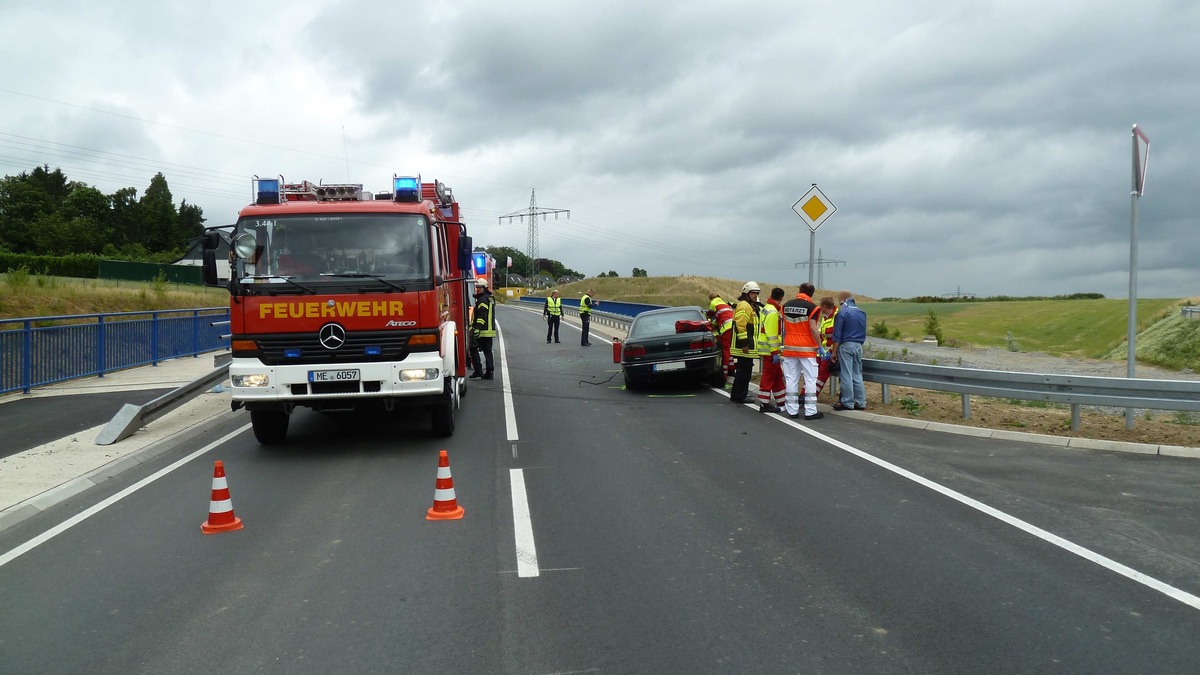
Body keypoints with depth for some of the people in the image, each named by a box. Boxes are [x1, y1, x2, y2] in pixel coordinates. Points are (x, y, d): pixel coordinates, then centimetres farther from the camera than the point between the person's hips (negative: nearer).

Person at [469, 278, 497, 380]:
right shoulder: (490, 298, 19)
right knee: (488, 351, 9)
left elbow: (481, 316, -21)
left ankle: (478, 371, -4)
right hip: (490, 330, 9)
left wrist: (477, 329, -25)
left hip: (483, 331, -9)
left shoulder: (482, 299, -12)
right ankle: (489, 373, 8)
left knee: (474, 348, 0)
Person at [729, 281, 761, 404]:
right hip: (745, 347, -11)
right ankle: (739, 397, -2)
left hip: (748, 347, 11)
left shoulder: (751, 306, 22)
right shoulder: (744, 305, -13)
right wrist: (744, 343, -24)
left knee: (743, 371, 15)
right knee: (744, 372, -7)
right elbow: (740, 325, -22)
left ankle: (736, 395, 22)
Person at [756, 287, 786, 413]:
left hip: (768, 350, 10)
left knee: (777, 375, 16)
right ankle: (764, 404, -1)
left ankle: (781, 402, 23)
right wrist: (775, 353, -22)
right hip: (770, 351, -10)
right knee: (769, 376, -5)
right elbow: (771, 335, -22)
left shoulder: (767, 308, 15)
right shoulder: (773, 312, -18)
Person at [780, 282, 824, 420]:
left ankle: (792, 410, 9)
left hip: (789, 347, 5)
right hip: (807, 348, -5)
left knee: (791, 379, 8)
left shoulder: (786, 305, 8)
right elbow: (813, 328, -16)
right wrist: (820, 346, -10)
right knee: (810, 380, 1)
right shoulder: (811, 307, -9)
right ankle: (810, 411, 1)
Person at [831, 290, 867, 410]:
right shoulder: (862, 313, 11)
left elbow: (837, 334, -10)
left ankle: (847, 403, 1)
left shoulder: (842, 313, -9)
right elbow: (864, 333, 18)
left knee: (846, 376, -2)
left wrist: (834, 351, -6)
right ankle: (860, 402, 12)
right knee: (857, 375, 11)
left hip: (846, 346, -6)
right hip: (858, 346, 6)